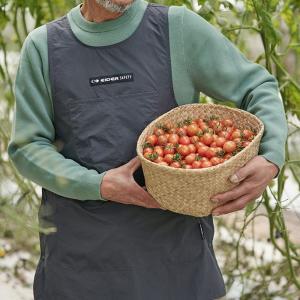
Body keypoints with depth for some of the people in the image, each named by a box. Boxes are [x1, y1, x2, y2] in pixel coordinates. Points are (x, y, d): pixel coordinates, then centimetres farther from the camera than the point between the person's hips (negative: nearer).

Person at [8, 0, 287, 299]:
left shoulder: (178, 28, -2)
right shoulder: (43, 46, 1)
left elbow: (258, 86, 2)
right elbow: (26, 148, 2)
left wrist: (271, 159, -18)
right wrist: (97, 185, -15)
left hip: (173, 240, 0)